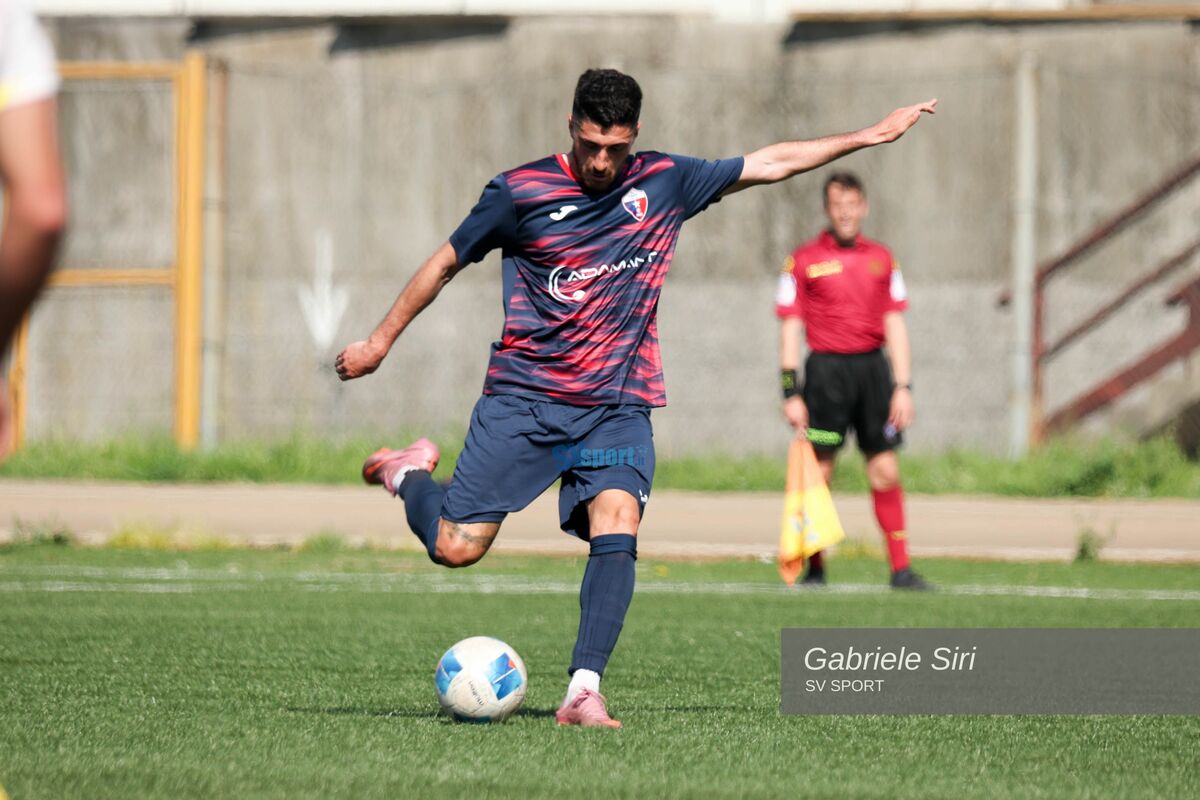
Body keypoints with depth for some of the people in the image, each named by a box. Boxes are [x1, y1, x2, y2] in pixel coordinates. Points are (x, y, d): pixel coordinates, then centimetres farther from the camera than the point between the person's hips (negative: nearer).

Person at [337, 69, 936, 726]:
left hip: (617, 406, 2)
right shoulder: (519, 192, -4)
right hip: (522, 398, -2)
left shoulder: (663, 184, 5)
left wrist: (868, 136, 16)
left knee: (617, 523, -24)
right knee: (457, 547, -7)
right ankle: (409, 473, 27)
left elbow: (769, 163, 15)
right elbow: (447, 262, 8)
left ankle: (584, 691, -26)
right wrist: (379, 341, 11)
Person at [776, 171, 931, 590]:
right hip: (826, 370, -3)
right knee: (819, 471, -2)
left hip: (872, 367, 3)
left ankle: (901, 568, 2)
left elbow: (895, 325, 12)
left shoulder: (881, 259, 11)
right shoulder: (804, 260, 1)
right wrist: (792, 393, -5)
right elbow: (790, 328, 1)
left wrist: (903, 387, 4)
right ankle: (814, 568, 8)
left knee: (885, 470, 0)